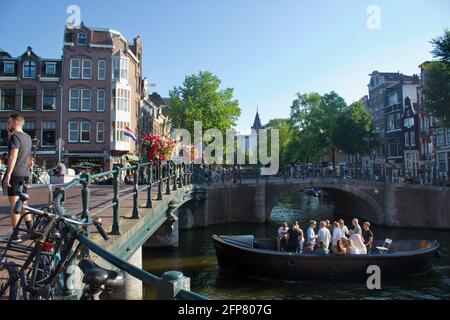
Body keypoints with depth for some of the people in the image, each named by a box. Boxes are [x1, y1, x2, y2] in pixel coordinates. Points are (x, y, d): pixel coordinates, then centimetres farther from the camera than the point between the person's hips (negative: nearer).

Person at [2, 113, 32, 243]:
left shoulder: (15, 136, -11)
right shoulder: (27, 137, 14)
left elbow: (13, 156, -20)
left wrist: (8, 175, -22)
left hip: (15, 174, -8)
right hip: (25, 174, 8)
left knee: (13, 204, -4)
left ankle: (16, 235, -1)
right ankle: (31, 230, 21)